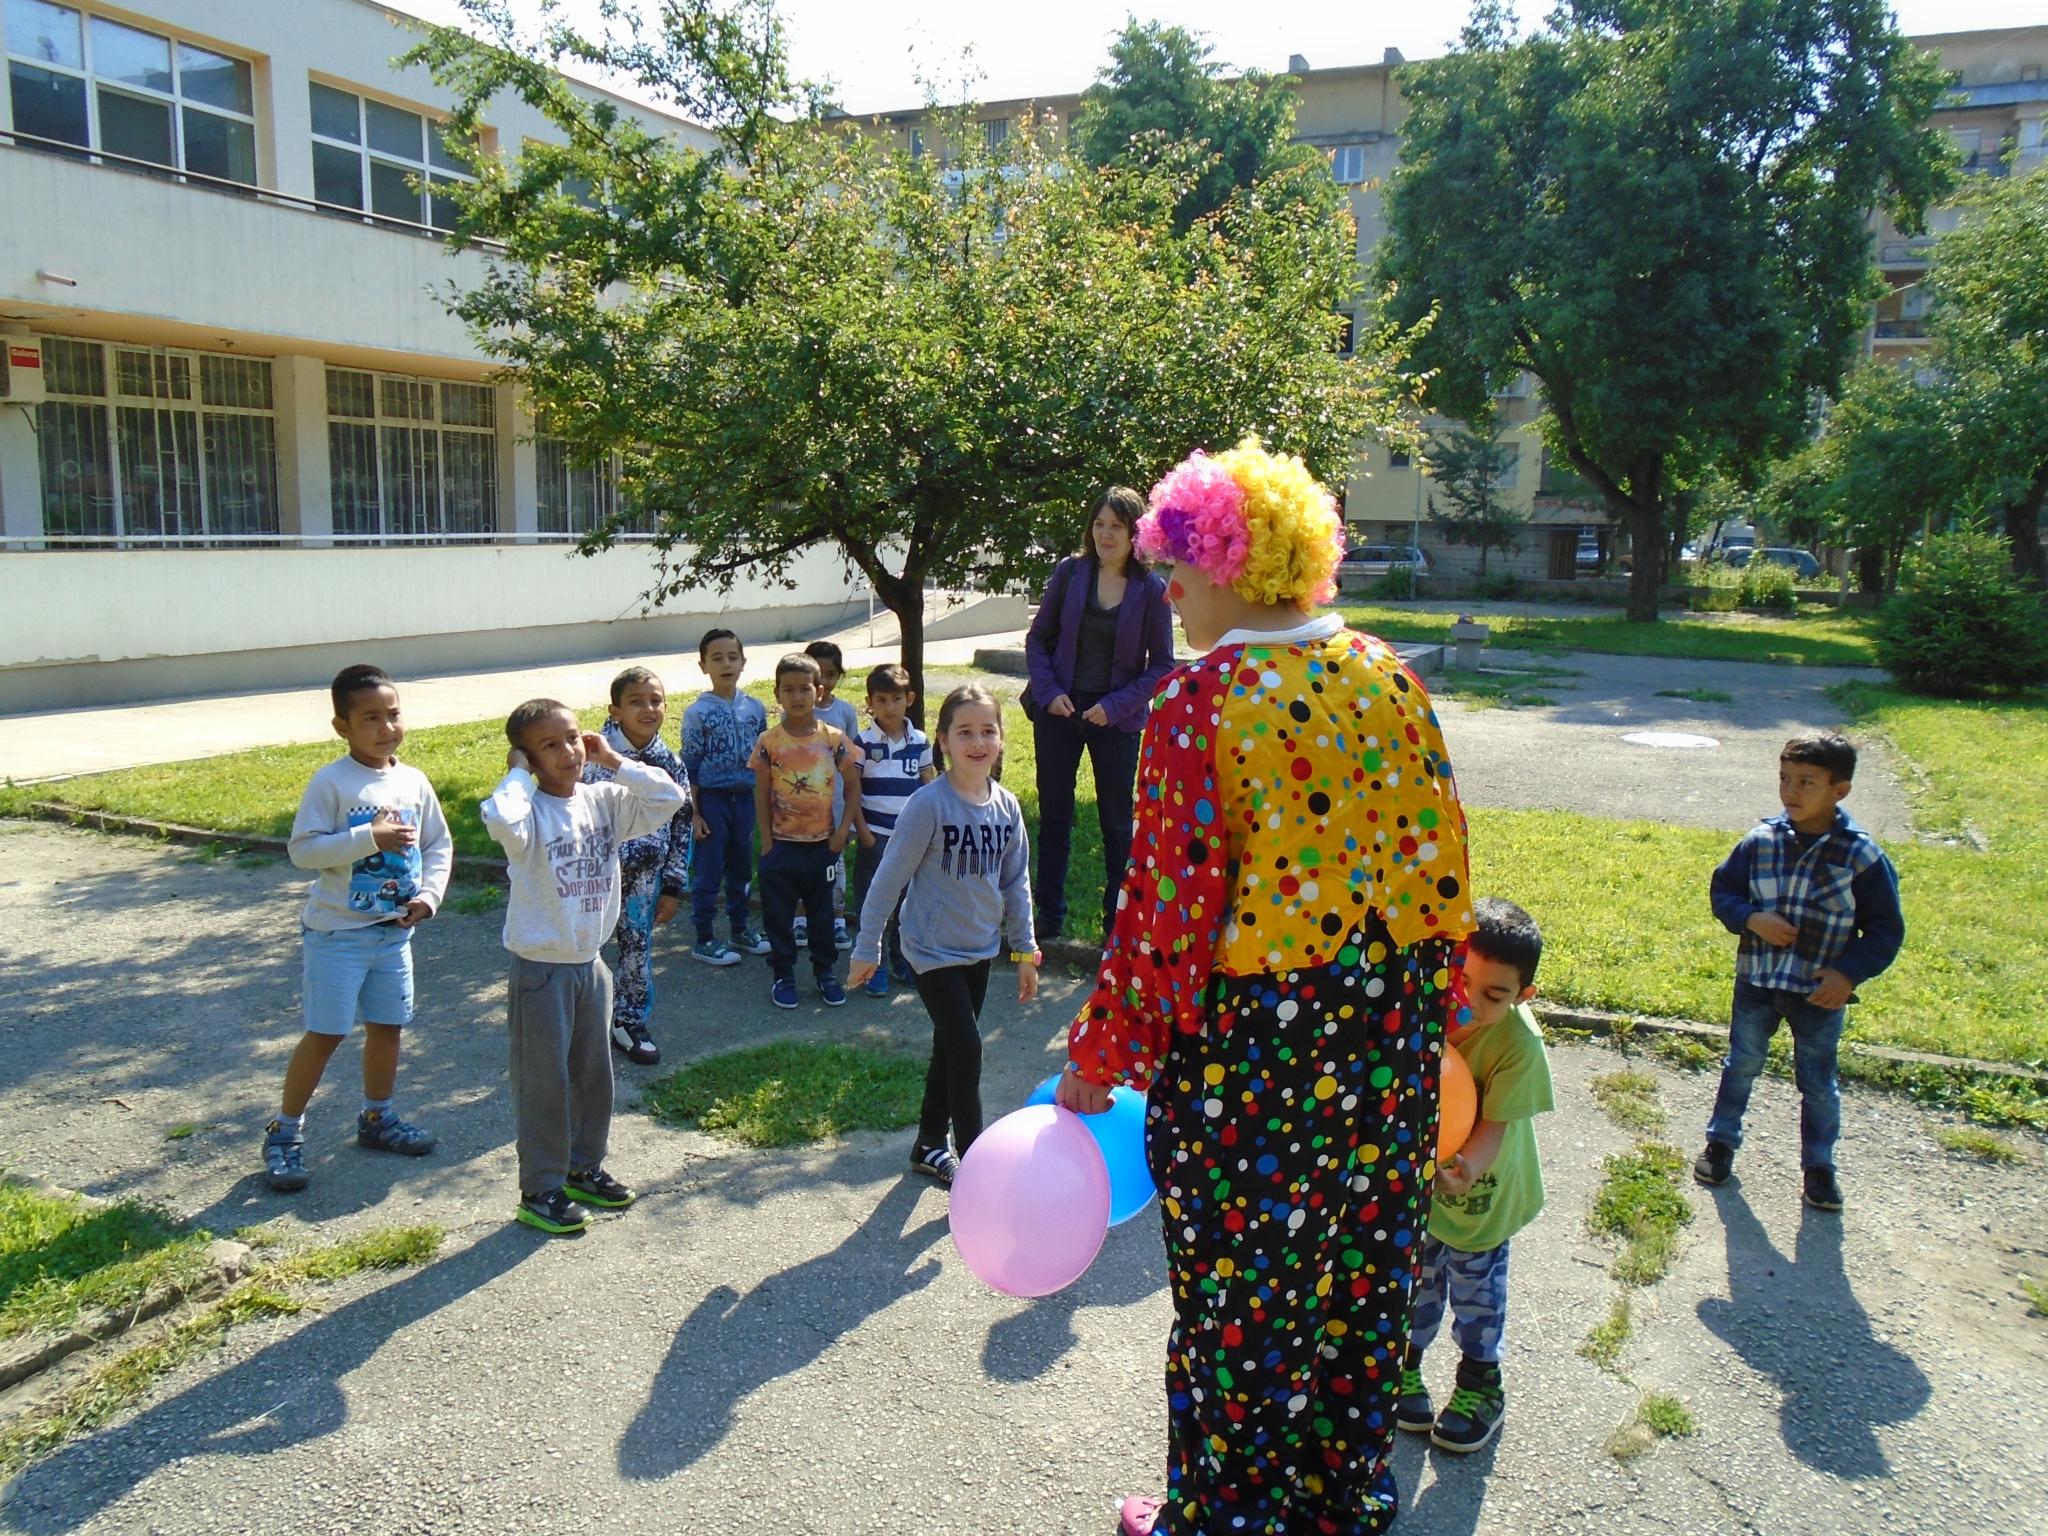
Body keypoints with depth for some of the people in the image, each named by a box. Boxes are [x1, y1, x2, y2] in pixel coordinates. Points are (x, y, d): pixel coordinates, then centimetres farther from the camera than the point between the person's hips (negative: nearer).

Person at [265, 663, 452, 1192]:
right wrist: (370, 838, -25)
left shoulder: (414, 782, 2)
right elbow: (302, 848, -17)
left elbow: (439, 845, 9)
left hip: (394, 930, 5)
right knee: (324, 1033, 0)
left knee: (387, 1026, 14)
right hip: (337, 931, -5)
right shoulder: (331, 783, -13)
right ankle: (285, 1130, 16)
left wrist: (429, 894, -6)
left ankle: (378, 1117, 33)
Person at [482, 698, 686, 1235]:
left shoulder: (603, 802, 1)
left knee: (593, 1074, 18)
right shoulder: (528, 810, -16)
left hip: (591, 963, 6)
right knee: (544, 1082, 5)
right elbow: (502, 823, -40)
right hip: (541, 969, -6)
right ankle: (540, 1190, 19)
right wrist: (519, 776, -22)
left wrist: (614, 761, -5)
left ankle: (584, 1167, 36)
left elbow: (668, 797, -5)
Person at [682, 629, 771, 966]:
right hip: (711, 799, -4)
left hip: (744, 797, 5)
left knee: (741, 866, 15)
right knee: (709, 871, 2)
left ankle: (740, 930, 29)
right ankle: (704, 940, 13)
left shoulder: (755, 708, 2)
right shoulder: (697, 713, -10)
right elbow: (689, 767, -8)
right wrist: (694, 812, -10)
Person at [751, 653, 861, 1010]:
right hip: (782, 844, -1)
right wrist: (766, 839, -6)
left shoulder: (834, 739, -5)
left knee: (822, 910, 14)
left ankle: (826, 971, 28)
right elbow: (761, 792, -2)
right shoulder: (769, 742, -6)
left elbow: (852, 785, 2)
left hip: (822, 843, 1)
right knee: (778, 913, 7)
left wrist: (843, 831, -4)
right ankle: (783, 975, 21)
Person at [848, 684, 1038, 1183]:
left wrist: (1025, 950, 8)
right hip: (934, 951, -6)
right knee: (965, 1049, -9)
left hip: (980, 950, 6)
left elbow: (1016, 882, 7)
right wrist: (867, 948, -10)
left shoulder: (1006, 806, -2)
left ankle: (930, 1145, 35)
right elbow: (890, 878, -14)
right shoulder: (929, 805, -19)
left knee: (950, 1048, 18)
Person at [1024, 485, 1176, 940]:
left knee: (1117, 822, 9)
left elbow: (1161, 665, -5)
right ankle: (1049, 915, 23)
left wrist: (1116, 705, -15)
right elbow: (1038, 637, 4)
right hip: (1059, 710, 2)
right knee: (1053, 816, 10)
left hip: (1116, 718, -2)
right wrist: (1048, 692, -10)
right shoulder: (1069, 572, -3)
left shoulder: (1152, 590, -8)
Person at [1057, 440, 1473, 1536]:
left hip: (1250, 1036, -6)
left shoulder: (1201, 699, -17)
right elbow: (1442, 861, 4)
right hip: (1389, 1028, 6)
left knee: (1237, 1291, 12)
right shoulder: (1386, 677, 1)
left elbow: (1167, 909, -17)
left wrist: (1099, 1058, -6)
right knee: (1361, 1268, 22)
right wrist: (1427, 1009, 17)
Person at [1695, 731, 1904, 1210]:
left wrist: (1849, 973, -17)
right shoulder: (1761, 841, -9)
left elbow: (1886, 928, -7)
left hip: (1820, 991, -2)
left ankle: (1818, 1165, 32)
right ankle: (1721, 1142, 36)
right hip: (1756, 982, 2)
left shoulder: (1862, 855, -14)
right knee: (1741, 1066, 18)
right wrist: (1751, 918, -17)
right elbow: (1722, 890, 2)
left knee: (1818, 1083, 14)